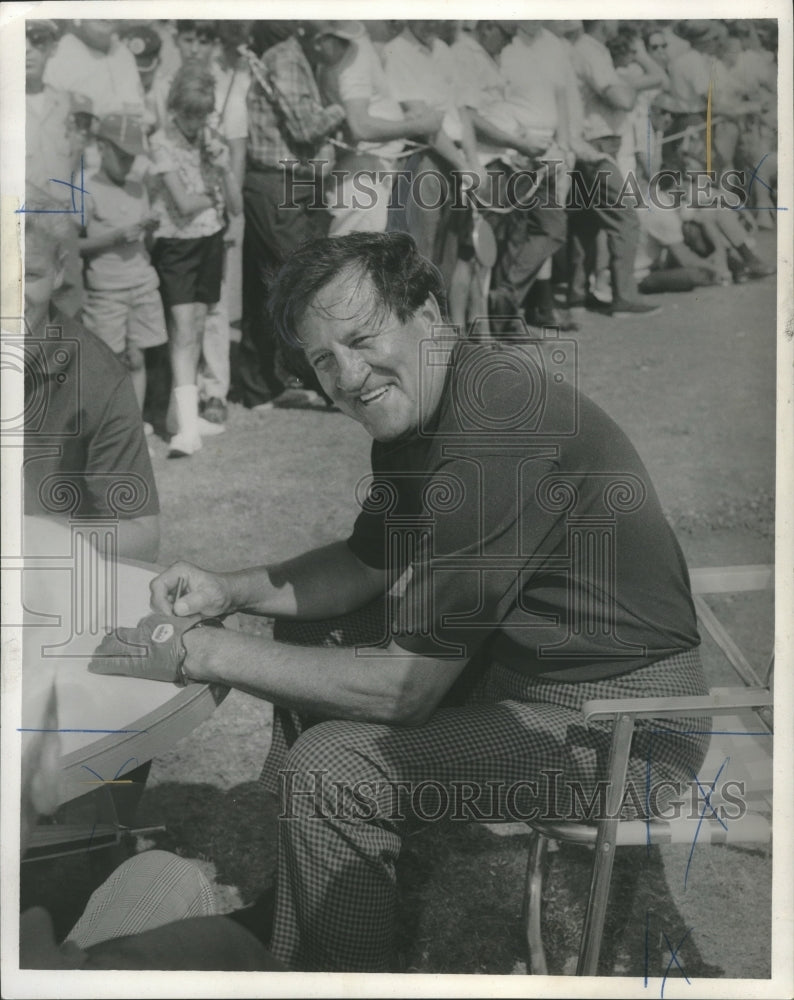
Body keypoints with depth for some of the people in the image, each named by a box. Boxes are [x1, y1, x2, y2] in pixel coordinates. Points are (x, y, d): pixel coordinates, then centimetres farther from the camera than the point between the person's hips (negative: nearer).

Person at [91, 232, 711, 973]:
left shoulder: (496, 426, -29)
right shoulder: (413, 404, 2)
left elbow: (404, 689, -26)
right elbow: (367, 561, 13)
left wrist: (201, 653, -20)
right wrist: (230, 590, -3)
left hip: (622, 718, -10)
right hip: (524, 655, 10)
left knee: (330, 771, -22)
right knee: (310, 629, 15)